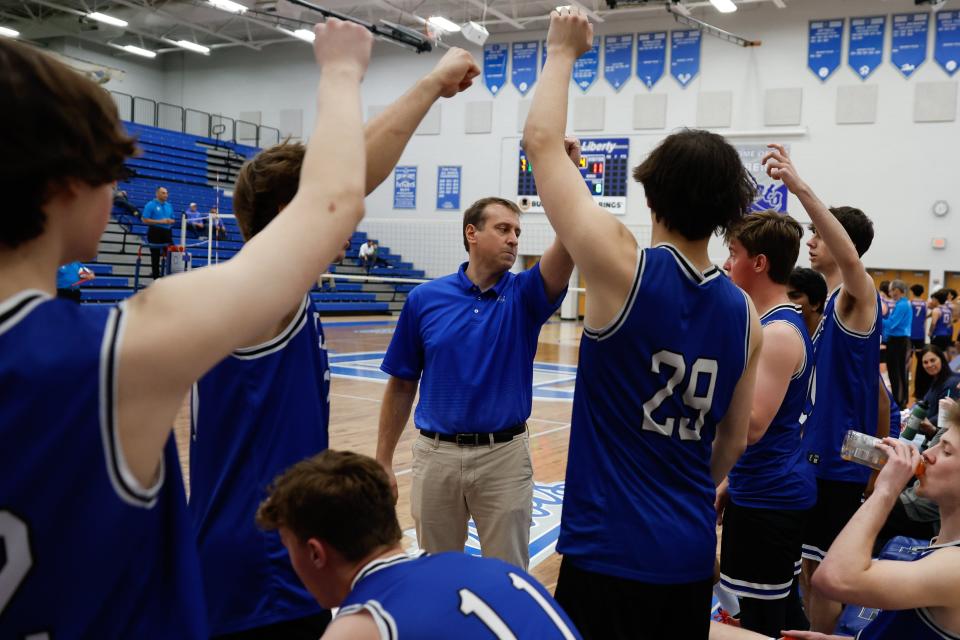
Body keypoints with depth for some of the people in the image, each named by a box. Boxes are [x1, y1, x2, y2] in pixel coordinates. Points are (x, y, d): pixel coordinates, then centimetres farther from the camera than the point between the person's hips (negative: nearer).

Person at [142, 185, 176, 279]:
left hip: (167, 232, 5)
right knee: (155, 257, 3)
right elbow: (145, 220, -11)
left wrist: (170, 221, -6)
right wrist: (160, 221, -18)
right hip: (155, 232, -5)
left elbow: (173, 220, 19)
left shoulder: (169, 206, 13)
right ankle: (156, 277, 12)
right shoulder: (150, 205, -4)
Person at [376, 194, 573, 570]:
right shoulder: (424, 299, -1)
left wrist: (568, 167, -30)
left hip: (505, 456, 0)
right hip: (436, 454, 1)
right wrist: (383, 460, 4)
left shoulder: (523, 295, -1)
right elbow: (402, 385, 4)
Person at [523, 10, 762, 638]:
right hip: (692, 553, 6)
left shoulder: (623, 267, -16)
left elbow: (542, 141, -7)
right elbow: (733, 442, 10)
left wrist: (562, 52, 7)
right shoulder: (745, 313, 0)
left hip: (609, 552, -5)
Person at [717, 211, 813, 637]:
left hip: (768, 498, -10)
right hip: (764, 490, 10)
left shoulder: (778, 332, -20)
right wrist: (732, 481, 22)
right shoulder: (778, 323, 11)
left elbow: (752, 426, -27)